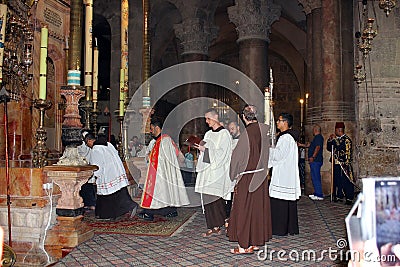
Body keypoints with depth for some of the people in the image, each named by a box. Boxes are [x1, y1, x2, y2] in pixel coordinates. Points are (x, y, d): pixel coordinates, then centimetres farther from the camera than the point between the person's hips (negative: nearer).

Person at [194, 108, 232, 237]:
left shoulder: (224, 133, -7)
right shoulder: (208, 134, 16)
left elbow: (222, 153, -14)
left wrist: (206, 149, -15)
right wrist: (201, 148, 0)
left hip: (217, 170, -7)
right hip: (206, 169, 8)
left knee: (215, 197, -8)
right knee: (206, 198, 6)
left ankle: (216, 225, 3)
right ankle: (212, 227, 14)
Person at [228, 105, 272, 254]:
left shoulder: (247, 134, -19)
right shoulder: (263, 131, 1)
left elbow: (238, 156, -13)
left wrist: (235, 175, 1)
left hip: (247, 178, -7)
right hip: (260, 177, 7)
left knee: (245, 209, 1)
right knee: (258, 208, 14)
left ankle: (245, 245, 7)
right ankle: (256, 240, 24)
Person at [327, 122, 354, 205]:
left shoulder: (346, 140, -9)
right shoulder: (336, 139, 15)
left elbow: (340, 147, -22)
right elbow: (329, 148, 16)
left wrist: (334, 139, -15)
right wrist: (330, 140, 3)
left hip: (344, 165, -7)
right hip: (336, 164, 8)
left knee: (346, 182, -4)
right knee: (337, 181, 11)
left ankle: (349, 198, 2)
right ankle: (339, 196, 20)